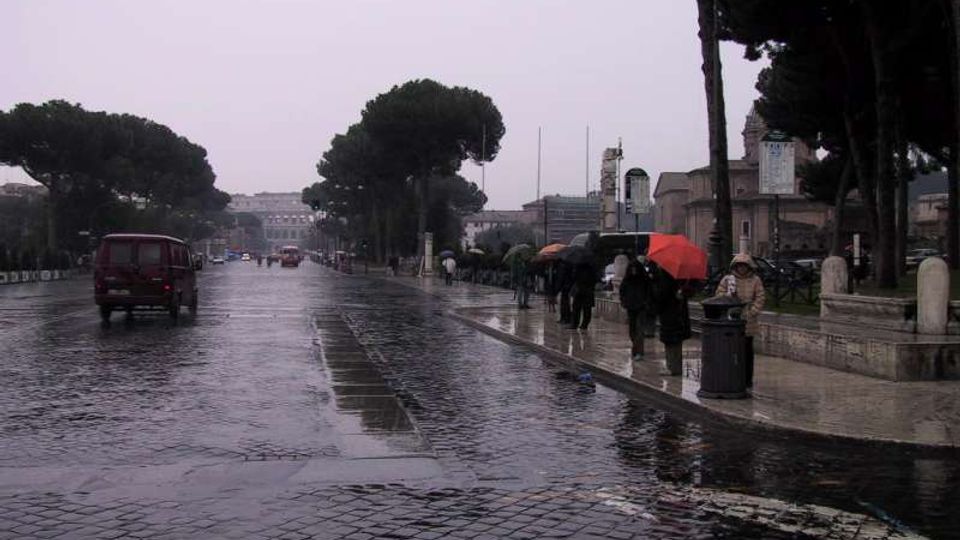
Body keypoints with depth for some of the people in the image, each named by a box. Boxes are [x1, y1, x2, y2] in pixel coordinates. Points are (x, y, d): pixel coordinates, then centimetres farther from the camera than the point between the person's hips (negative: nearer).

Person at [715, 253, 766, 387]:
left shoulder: (755, 281, 2)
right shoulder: (727, 279, 3)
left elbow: (760, 298, -2)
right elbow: (720, 295, 2)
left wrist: (752, 312, -12)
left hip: (748, 322, 0)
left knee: (747, 350, 8)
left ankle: (747, 379, 15)